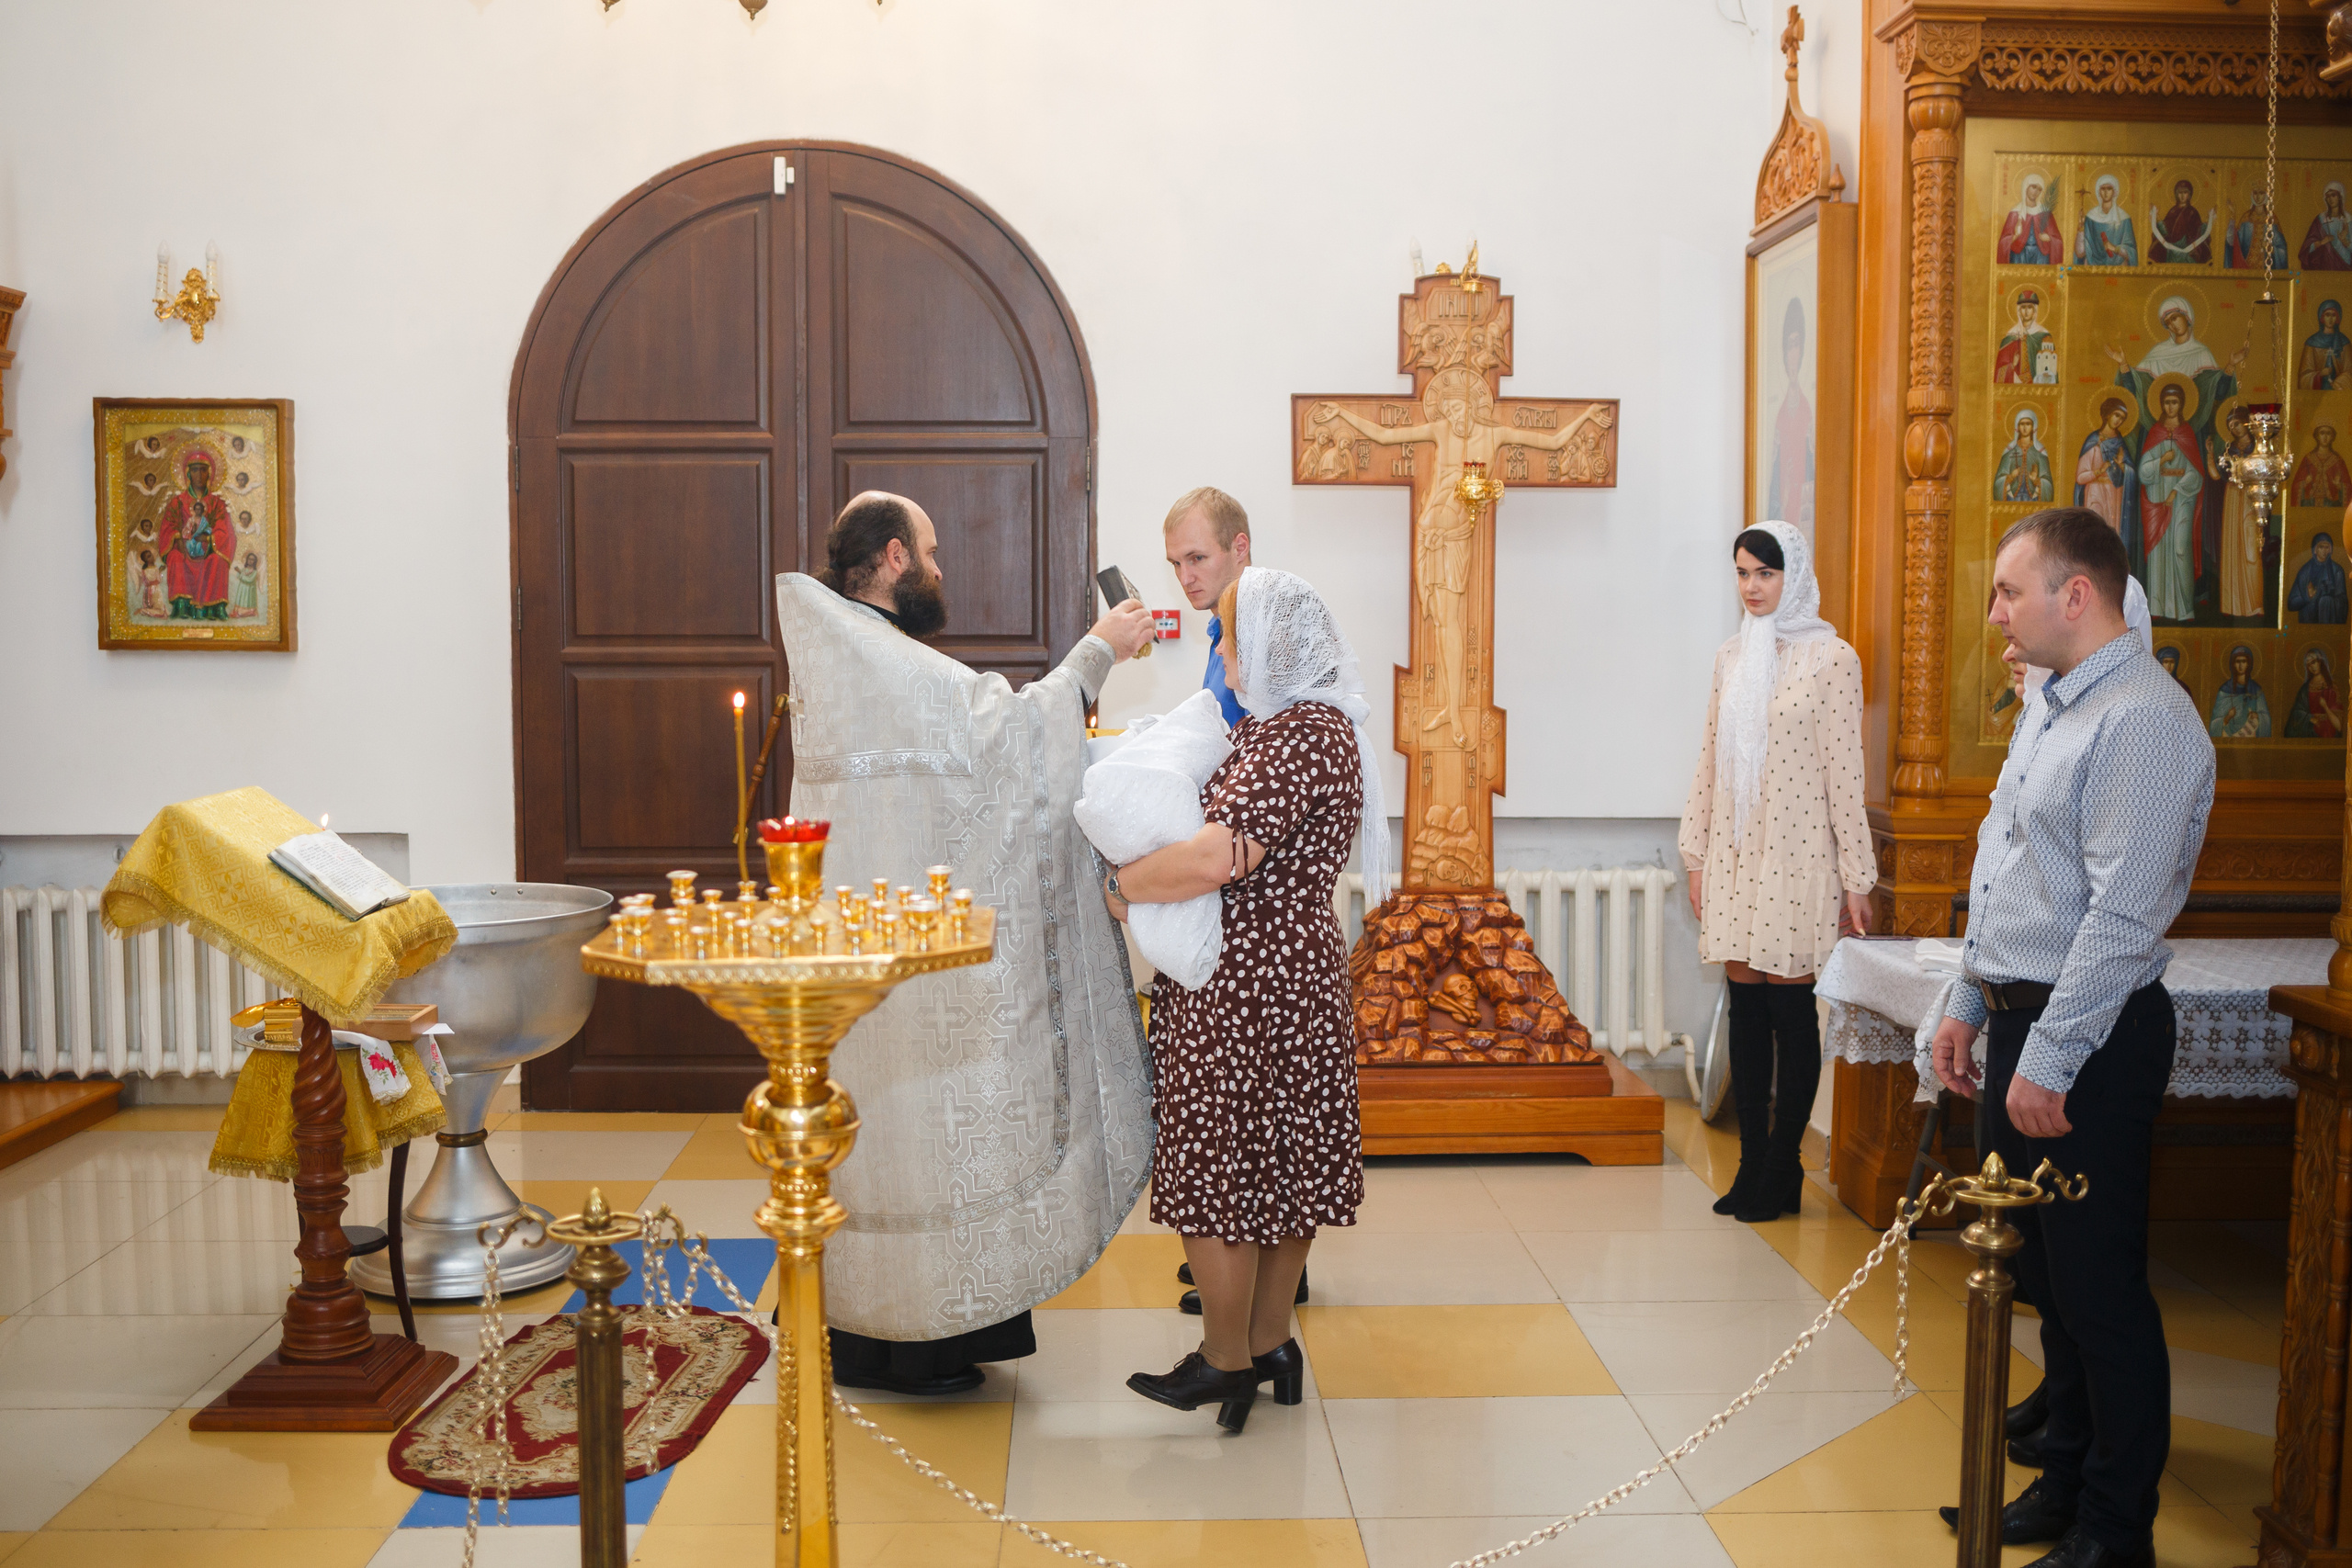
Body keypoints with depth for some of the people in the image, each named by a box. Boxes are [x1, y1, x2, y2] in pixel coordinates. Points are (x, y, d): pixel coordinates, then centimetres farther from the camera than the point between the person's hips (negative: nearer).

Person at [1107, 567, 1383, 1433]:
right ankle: (1270, 1346, 28)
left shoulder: (1305, 736, -20)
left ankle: (1226, 1365, 16)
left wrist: (1122, 884, -16)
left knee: (1219, 1169, 2)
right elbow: (1236, 843, 23)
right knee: (1277, 1165, 16)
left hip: (1247, 987, -10)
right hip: (1287, 972, 10)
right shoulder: (1281, 726, 13)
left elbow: (1218, 858, -30)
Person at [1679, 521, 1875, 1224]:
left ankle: (1782, 1172, 10)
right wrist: (1697, 854, 12)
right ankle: (1752, 1166, 15)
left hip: (1796, 854, -5)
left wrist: (1855, 877, -7)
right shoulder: (1731, 657, 11)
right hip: (1735, 851, 5)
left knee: (1790, 1008, 0)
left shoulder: (1831, 658, -6)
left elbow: (1844, 772, -7)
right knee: (1745, 1007, 7)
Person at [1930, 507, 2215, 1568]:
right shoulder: (2048, 709, 14)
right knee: (2046, 1274, 18)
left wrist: (2049, 1061, -22)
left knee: (2100, 1289, 1)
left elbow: (2123, 915, -23)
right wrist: (1968, 1008, 19)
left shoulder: (2142, 722, -18)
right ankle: (2067, 1478, 33)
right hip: (2020, 1023, 10)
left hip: (2086, 1041, -10)